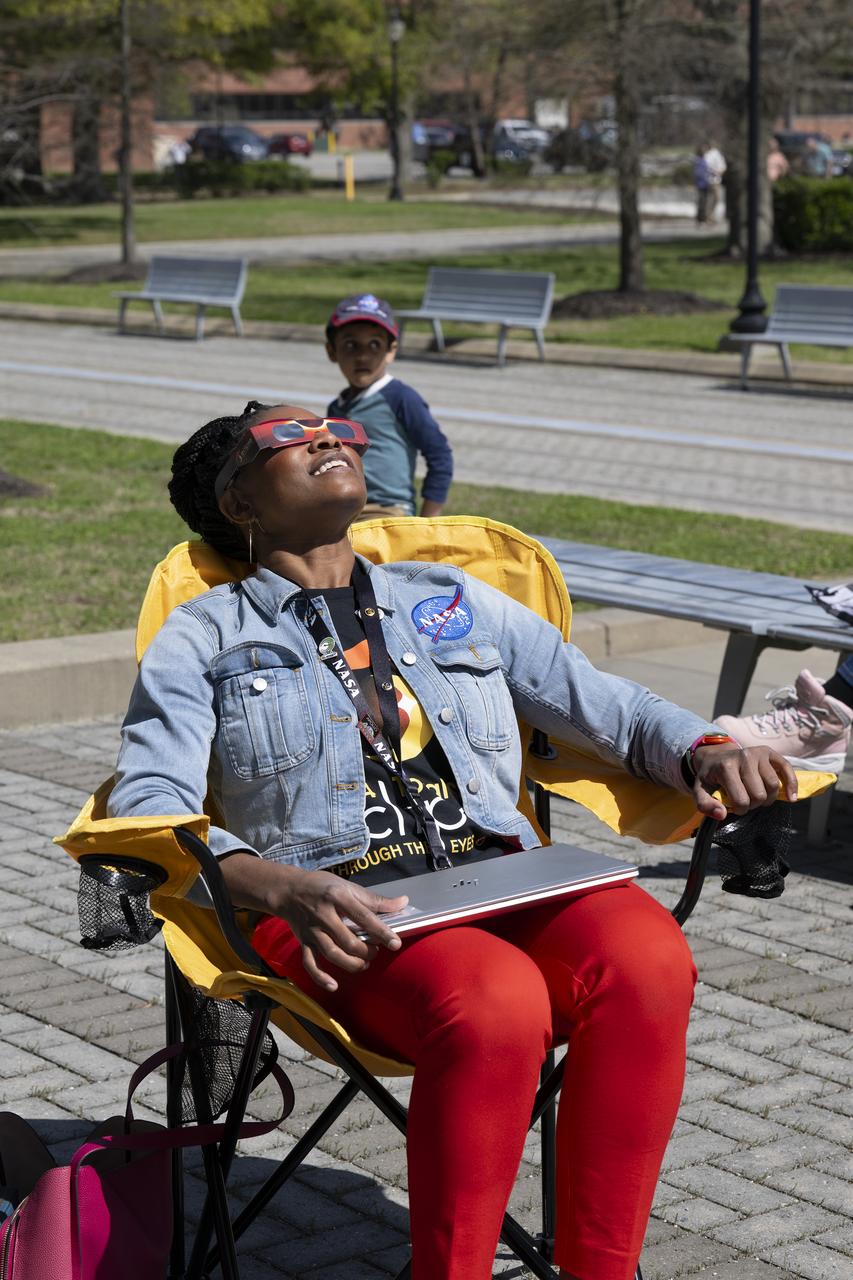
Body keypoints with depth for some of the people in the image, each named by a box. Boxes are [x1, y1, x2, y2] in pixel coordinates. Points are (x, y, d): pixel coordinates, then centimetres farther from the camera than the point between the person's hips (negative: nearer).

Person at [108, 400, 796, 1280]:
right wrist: (281, 888, -20)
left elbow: (607, 705, 23)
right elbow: (148, 806, 0)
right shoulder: (205, 638, 15)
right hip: (338, 915, -3)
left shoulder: (452, 602, 26)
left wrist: (705, 750, 0)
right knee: (495, 999, -37)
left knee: (647, 955, -31)